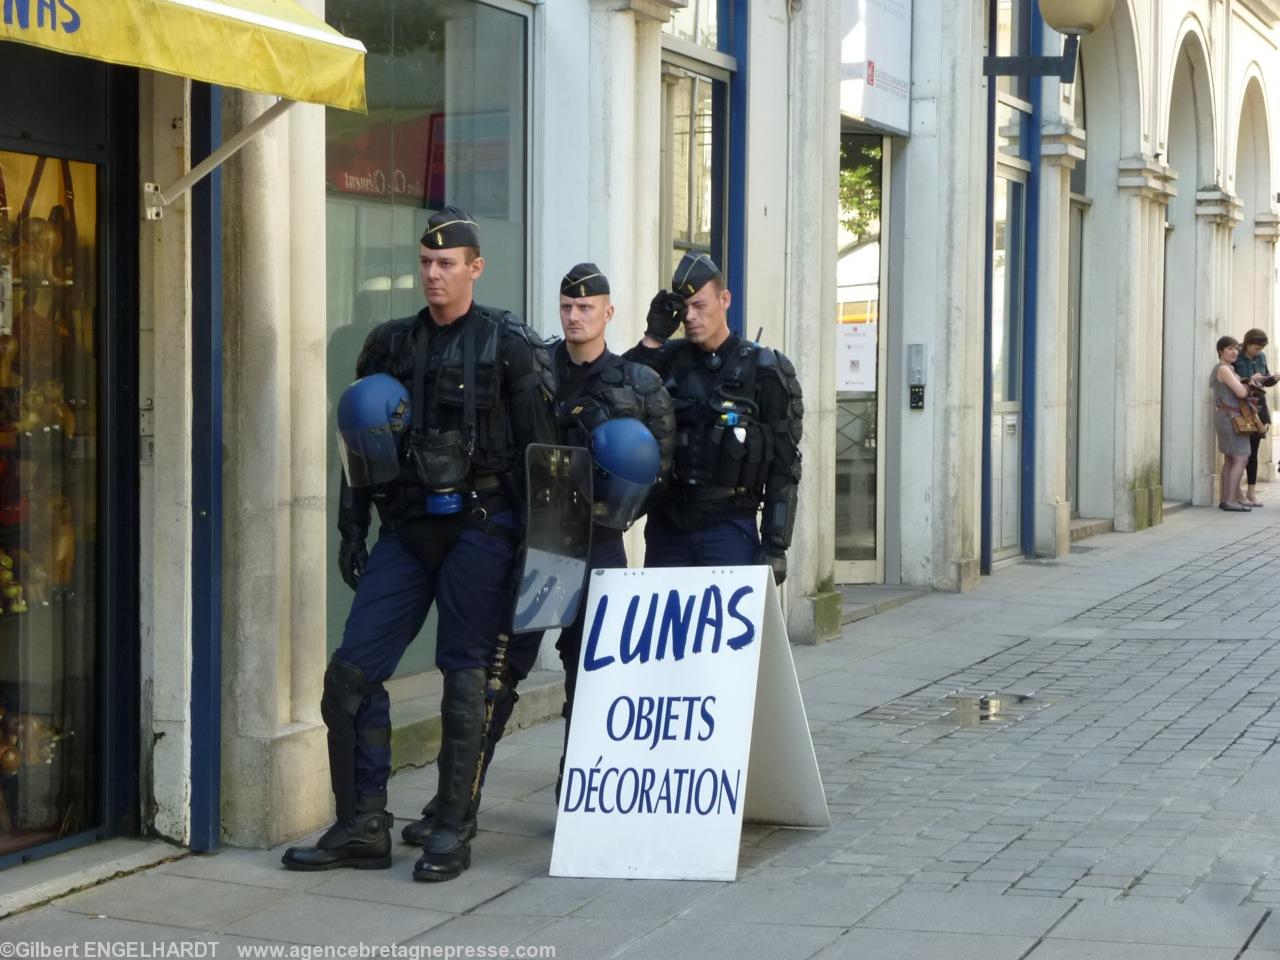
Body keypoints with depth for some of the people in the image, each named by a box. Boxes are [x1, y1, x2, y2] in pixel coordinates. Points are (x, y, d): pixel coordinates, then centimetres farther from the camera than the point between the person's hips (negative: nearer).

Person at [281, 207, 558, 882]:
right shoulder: (391, 345, 12)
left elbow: (538, 449, -4)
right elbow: (361, 445, 16)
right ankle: (362, 828, 8)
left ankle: (450, 832, 8)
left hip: (479, 527, -5)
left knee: (463, 675, -1)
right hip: (405, 528, 5)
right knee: (351, 673, -2)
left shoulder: (509, 345, -2)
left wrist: (532, 541, -9)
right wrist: (352, 529, 10)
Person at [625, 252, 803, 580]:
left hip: (728, 526, -4)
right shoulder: (669, 360, 11)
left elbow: (784, 467, -2)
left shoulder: (765, 371, 1)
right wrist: (653, 338, -5)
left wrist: (776, 545, -8)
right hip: (667, 526, 4)